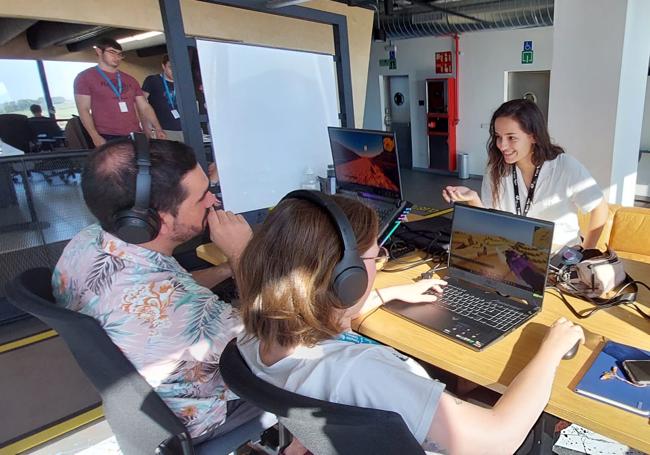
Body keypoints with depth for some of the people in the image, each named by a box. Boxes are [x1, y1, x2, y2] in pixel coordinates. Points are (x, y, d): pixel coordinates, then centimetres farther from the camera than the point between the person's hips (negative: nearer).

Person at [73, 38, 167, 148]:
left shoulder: (130, 80, 19)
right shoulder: (85, 77, 6)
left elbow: (145, 107, 16)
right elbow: (83, 110, -2)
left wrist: (158, 129, 2)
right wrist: (95, 137, -15)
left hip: (135, 136, 4)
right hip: (107, 138, -4)